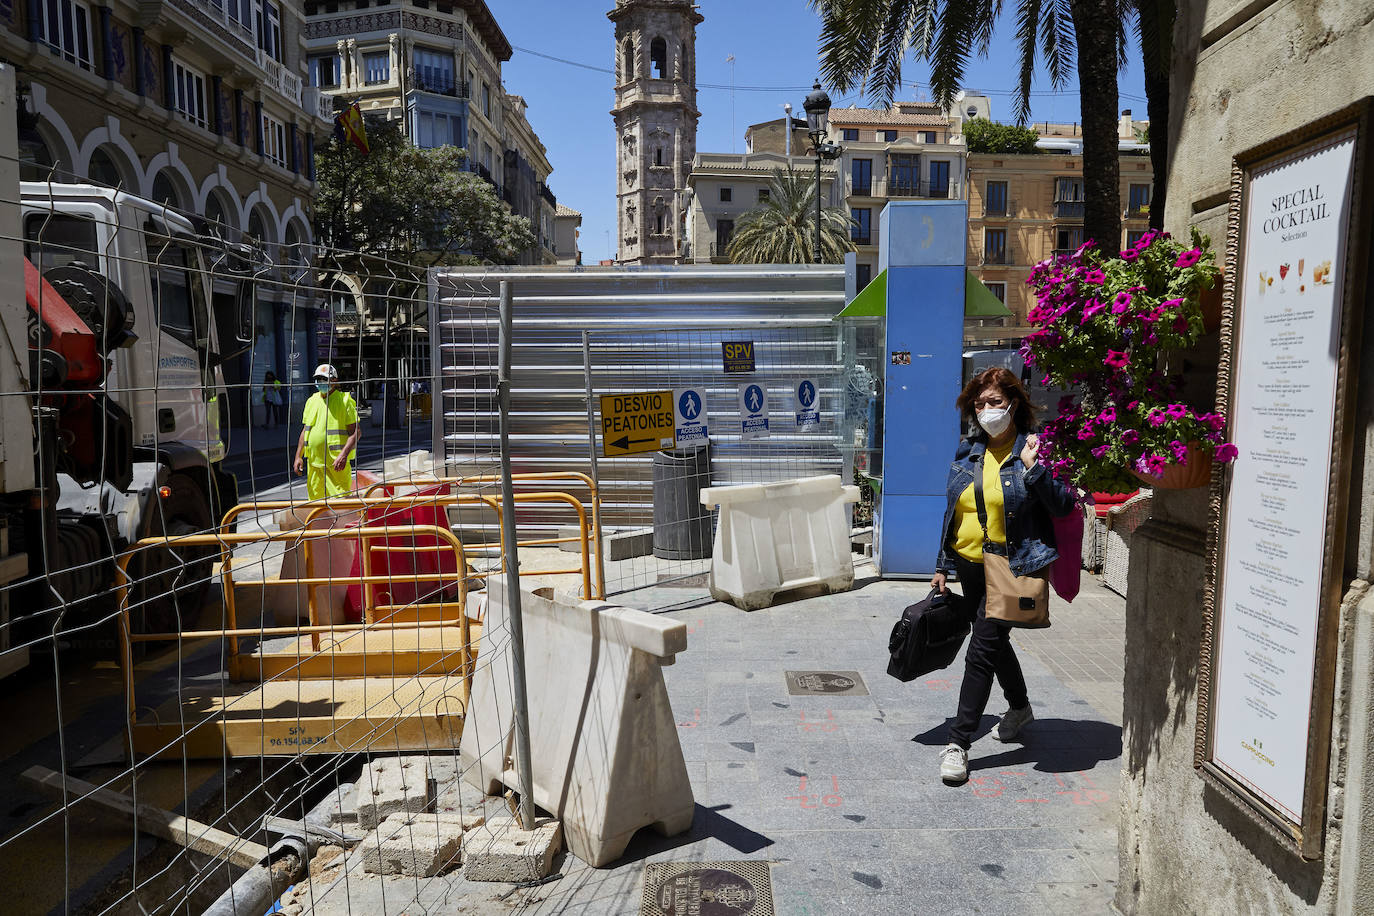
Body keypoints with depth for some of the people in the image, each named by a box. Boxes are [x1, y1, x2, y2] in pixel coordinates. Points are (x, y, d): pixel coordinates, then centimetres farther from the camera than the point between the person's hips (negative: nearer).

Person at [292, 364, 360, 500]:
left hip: (336, 463, -6)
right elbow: (305, 430, 21)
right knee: (315, 501, 12)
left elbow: (355, 431, -10)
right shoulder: (311, 401, 14)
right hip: (313, 462, 6)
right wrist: (298, 456, 14)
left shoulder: (345, 400, -4)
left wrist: (344, 455, -22)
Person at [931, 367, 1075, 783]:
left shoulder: (1035, 448, -8)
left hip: (1012, 567, -6)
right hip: (970, 565, 7)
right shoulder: (968, 450, 8)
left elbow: (1064, 506, -13)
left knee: (982, 650, -8)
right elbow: (954, 510, 13)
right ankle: (1020, 707, 46)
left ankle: (959, 743, -1)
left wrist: (1033, 468, -26)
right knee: (994, 640, 21)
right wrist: (942, 565, 13)